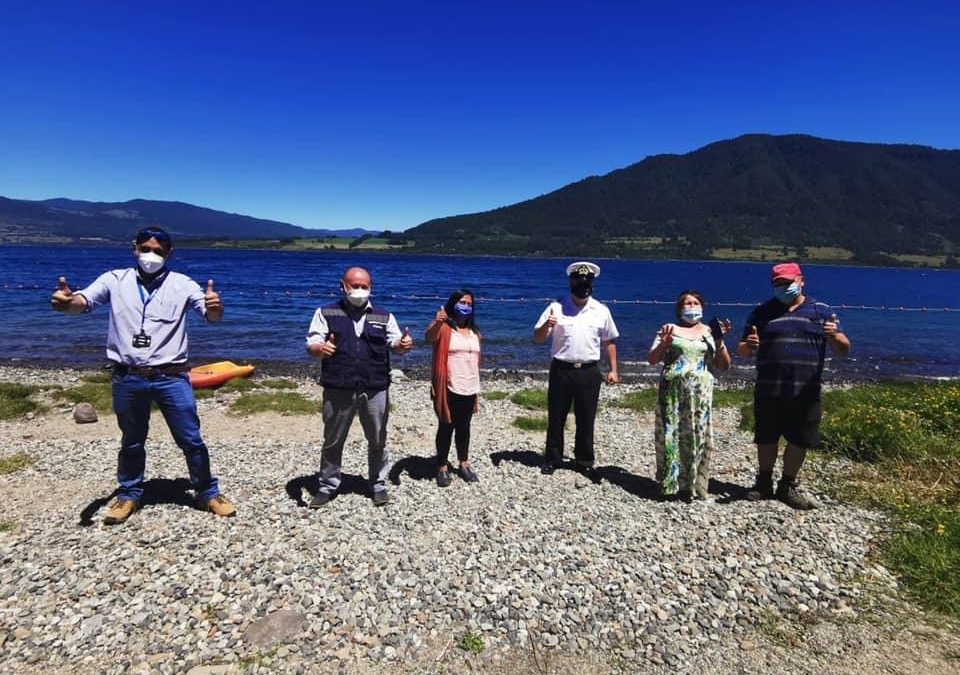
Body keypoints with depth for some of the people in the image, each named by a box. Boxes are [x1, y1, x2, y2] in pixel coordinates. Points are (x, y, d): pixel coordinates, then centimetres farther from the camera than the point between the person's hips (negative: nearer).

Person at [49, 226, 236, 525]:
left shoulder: (182, 284, -1)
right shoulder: (115, 280, 2)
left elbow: (211, 317, -11)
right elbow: (82, 302, -11)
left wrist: (214, 306, -36)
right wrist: (66, 301, -36)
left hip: (171, 377, -1)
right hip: (127, 378, 2)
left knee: (191, 439, 4)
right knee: (131, 441, 18)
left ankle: (208, 492, 20)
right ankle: (129, 494, 37)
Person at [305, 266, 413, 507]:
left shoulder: (384, 316, 8)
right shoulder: (326, 313, 2)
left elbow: (396, 345, 8)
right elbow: (311, 345, -3)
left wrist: (404, 344, -17)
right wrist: (320, 349, -28)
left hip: (375, 390, 1)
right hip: (338, 390, -1)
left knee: (377, 441, 12)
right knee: (332, 441, 12)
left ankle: (378, 484, 29)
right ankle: (328, 485, 29)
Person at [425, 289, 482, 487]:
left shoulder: (474, 332, 13)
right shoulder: (443, 328, -6)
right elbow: (429, 338, -29)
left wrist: (477, 391, 16)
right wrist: (437, 322, -51)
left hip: (469, 390, 5)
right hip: (449, 389, -5)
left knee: (464, 427, 15)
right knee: (446, 427, 3)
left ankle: (464, 463, 27)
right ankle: (442, 467, 14)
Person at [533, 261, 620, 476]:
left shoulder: (601, 311, 2)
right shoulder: (556, 307, -3)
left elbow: (609, 342, 12)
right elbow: (538, 339, -3)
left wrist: (613, 370, 7)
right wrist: (546, 326, -24)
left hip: (589, 372, 1)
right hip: (561, 370, -1)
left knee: (586, 420, 11)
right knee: (556, 418, 8)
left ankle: (585, 461, 26)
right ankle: (552, 459, 23)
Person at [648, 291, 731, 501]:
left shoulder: (710, 332, 13)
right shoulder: (669, 329, 8)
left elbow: (724, 366, 9)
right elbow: (651, 360, 3)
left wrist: (719, 340, -4)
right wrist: (664, 343, -13)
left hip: (701, 392, 1)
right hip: (673, 390, -1)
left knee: (698, 436, -1)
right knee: (671, 434, -3)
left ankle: (693, 485, 8)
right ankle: (671, 482, 7)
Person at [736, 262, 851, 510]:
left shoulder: (821, 311, 6)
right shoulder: (762, 312, 5)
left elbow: (843, 350, 2)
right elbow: (742, 350, 5)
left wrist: (835, 336, -21)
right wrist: (749, 346, -20)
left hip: (806, 394, 1)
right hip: (768, 392, 0)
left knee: (800, 441, 8)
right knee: (766, 439, 9)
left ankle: (787, 486, 26)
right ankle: (764, 483, 27)